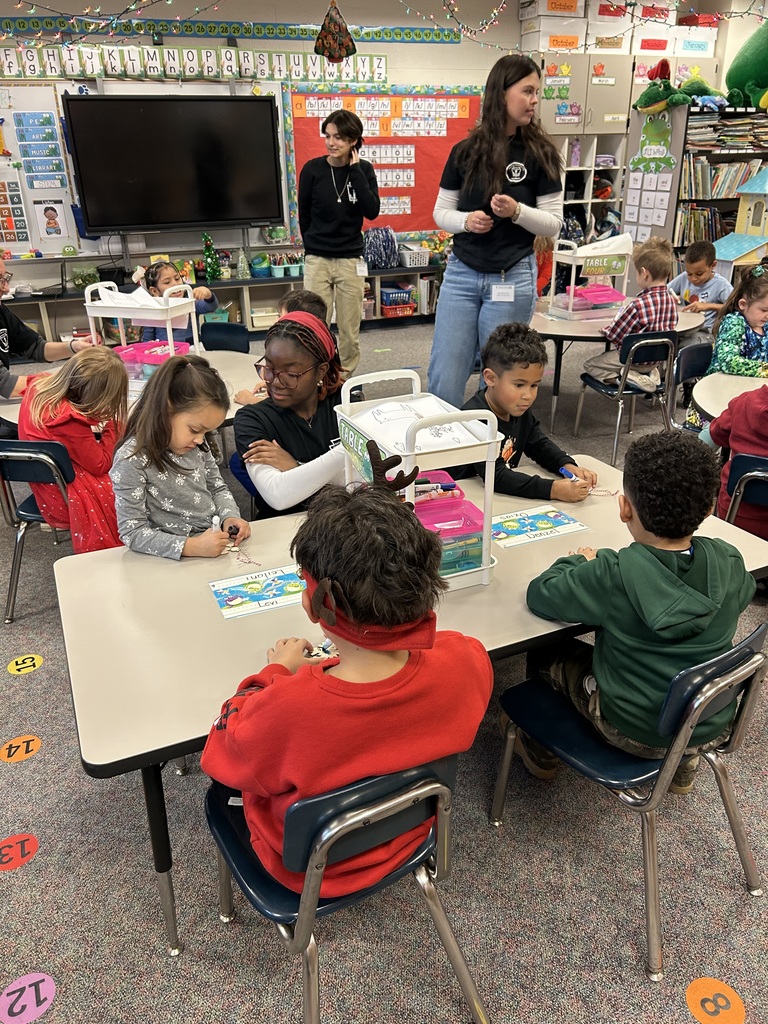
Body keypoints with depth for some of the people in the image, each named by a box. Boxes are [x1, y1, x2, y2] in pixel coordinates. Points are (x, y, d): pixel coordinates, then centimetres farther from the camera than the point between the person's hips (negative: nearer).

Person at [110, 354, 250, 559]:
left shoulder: (196, 444, 3)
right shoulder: (132, 459, -16)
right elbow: (132, 533, -16)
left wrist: (230, 517, -3)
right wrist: (191, 546, -25)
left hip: (216, 543, 5)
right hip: (174, 558, -5)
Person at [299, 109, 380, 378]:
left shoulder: (363, 169, 2)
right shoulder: (312, 169, -2)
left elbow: (372, 211, -11)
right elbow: (304, 215, 8)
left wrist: (355, 171, -12)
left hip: (351, 260, 1)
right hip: (317, 260, -1)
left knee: (350, 331, 5)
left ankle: (347, 380, 18)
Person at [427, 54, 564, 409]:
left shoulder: (539, 153, 0)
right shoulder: (466, 151, 4)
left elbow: (554, 224, -1)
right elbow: (440, 212, 9)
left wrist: (516, 211, -18)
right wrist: (466, 221, -12)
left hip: (513, 279, -1)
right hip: (461, 274, 2)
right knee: (443, 381, 0)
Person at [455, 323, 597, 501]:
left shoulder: (519, 410, 1)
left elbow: (540, 445, 11)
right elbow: (496, 477, -32)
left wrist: (568, 466, -8)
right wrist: (554, 489, -38)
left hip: (504, 496, 7)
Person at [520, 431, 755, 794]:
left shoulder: (613, 576, -30)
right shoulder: (730, 563, -15)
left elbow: (539, 594, -18)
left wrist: (578, 563, 1)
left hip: (636, 733, -4)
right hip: (714, 728, 4)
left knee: (546, 648, 16)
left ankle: (542, 754, 38)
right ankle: (683, 766, 46)